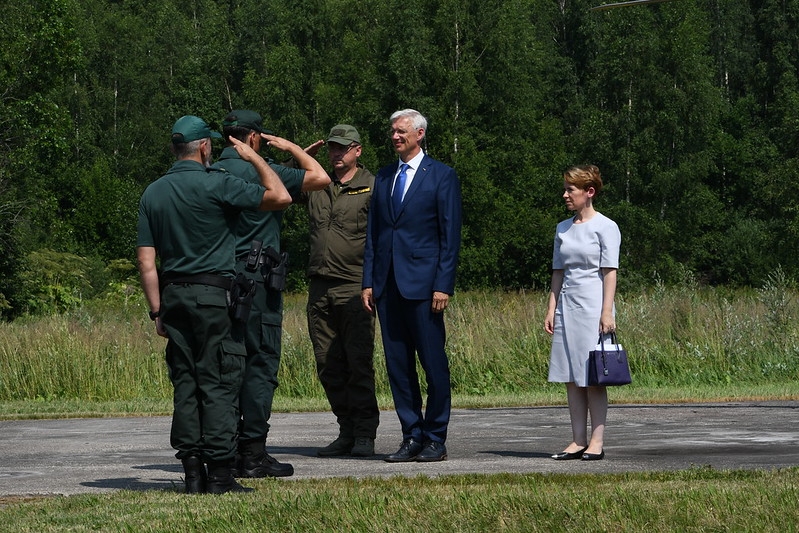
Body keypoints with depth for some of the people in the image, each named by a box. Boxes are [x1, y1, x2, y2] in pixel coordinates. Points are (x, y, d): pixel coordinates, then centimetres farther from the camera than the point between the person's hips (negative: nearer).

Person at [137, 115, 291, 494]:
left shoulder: (153, 193, 9)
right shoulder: (215, 184, -8)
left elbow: (146, 261, 8)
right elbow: (280, 197, -6)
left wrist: (157, 311, 12)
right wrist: (254, 158, 7)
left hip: (173, 294, 6)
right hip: (214, 295, -6)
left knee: (185, 383, 8)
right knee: (219, 382, -3)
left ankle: (192, 471, 6)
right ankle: (218, 473, -6)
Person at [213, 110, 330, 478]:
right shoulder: (258, 172, -12)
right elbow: (320, 178, -11)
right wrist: (290, 147, 4)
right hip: (256, 281, -7)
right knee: (261, 365, -3)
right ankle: (252, 454, -5)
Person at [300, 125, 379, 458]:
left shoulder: (372, 187, 1)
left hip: (355, 287, -5)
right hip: (320, 287, 5)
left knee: (359, 361, -8)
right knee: (328, 365, 6)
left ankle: (365, 435, -2)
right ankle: (347, 431, 13)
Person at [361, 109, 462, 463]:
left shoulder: (442, 177, 0)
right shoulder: (383, 178, 16)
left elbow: (450, 235, -4)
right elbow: (373, 232, 16)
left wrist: (443, 285, -11)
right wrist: (368, 282, 8)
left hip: (423, 283, -6)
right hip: (388, 284, 6)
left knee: (433, 365, -3)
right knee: (397, 365, 6)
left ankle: (435, 440, 3)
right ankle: (412, 437, 12)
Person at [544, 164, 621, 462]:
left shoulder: (605, 227, -4)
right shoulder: (563, 229, 14)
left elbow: (610, 272, -8)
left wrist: (607, 312, -14)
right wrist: (551, 310, 12)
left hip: (593, 304, -6)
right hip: (567, 304, 6)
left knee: (592, 376, -6)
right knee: (570, 377, 4)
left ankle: (596, 442, -4)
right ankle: (578, 441, 6)